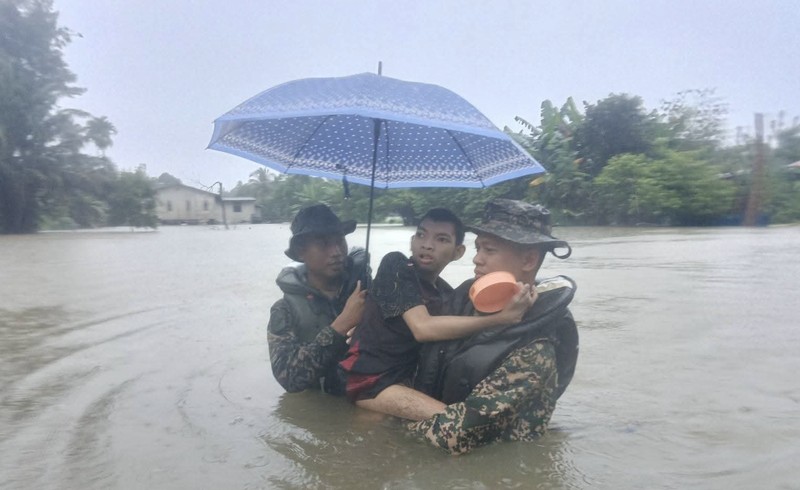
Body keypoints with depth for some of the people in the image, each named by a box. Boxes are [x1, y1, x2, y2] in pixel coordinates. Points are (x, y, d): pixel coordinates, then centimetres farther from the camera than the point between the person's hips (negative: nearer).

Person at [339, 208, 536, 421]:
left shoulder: (446, 294, 8)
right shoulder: (395, 265, -12)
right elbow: (423, 328, -25)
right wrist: (502, 317, -28)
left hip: (406, 379, 7)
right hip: (370, 381, -7)